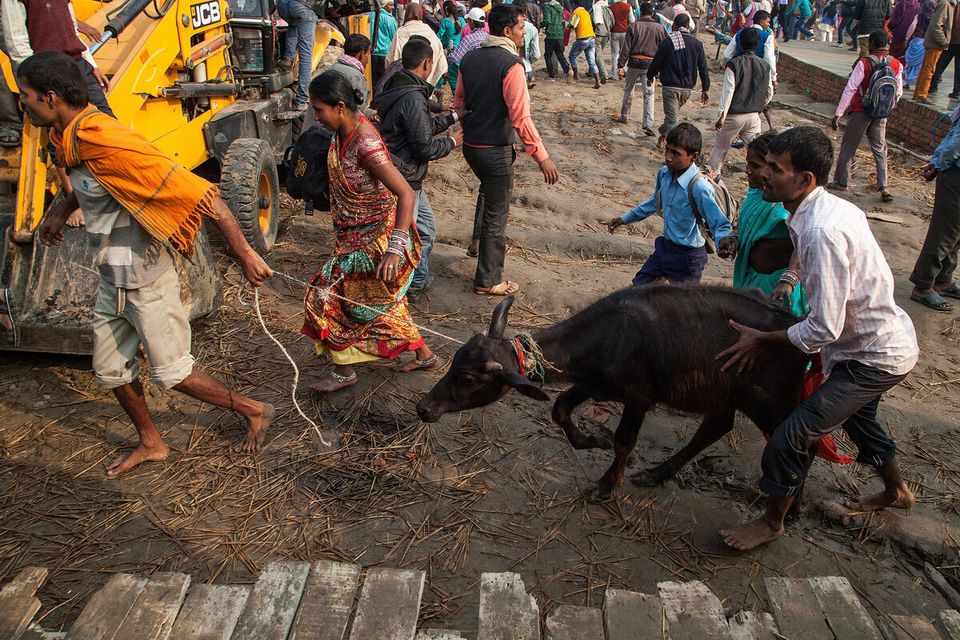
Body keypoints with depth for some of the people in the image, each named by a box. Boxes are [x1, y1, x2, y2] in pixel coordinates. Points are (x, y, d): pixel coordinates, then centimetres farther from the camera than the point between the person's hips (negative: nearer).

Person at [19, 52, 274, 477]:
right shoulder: (71, 138, 2)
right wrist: (61, 209, 24)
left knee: (171, 372, 4)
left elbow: (200, 195, -28)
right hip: (112, 280, 9)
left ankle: (253, 410, 23)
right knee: (110, 370, 17)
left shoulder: (107, 142, -27)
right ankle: (151, 443, 36)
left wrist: (245, 256, -27)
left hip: (147, 280, -9)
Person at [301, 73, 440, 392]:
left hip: (374, 238, -9)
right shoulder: (346, 129, -2)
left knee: (329, 297, 0)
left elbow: (406, 194, -33)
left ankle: (343, 371, 19)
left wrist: (395, 248, -39)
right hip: (357, 234, 9)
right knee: (383, 302, 21)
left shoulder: (365, 144, -30)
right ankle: (424, 354, 37)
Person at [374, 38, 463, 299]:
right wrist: (451, 142, -4)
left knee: (426, 227, 24)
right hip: (403, 180, -11)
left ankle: (417, 281, 37)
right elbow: (424, 147, -21)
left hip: (409, 179, 11)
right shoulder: (413, 98, -23)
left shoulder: (399, 89, 9)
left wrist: (453, 117, 22)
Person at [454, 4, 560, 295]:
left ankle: (479, 240, 41)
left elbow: (459, 102, 12)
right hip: (495, 150, -8)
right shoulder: (510, 64, -19)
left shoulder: (470, 58, 4)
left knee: (489, 188, 35)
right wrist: (542, 156, -22)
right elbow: (521, 117, -24)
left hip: (470, 145, 8)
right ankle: (488, 281, 14)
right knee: (496, 213, 4)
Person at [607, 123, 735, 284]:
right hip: (665, 247, 7)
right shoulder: (664, 173, -6)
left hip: (687, 257, -7)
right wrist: (626, 218, 23)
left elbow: (720, 225, -26)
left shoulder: (699, 187, -29)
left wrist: (724, 240, -49)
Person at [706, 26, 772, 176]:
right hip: (754, 116, 3)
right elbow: (769, 93, 11)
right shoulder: (764, 66, 5)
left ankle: (712, 172, 19)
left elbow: (728, 91, -15)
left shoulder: (733, 64, -10)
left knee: (720, 146, 12)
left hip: (734, 115, -3)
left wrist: (722, 115, -14)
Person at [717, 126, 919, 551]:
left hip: (876, 357, -10)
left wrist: (763, 339, -18)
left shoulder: (823, 231, -33)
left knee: (793, 436, -8)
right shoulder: (826, 209, -2)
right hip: (883, 341, 10)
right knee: (855, 416, 32)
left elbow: (824, 329, -30)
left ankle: (771, 523, 17)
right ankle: (896, 491, 59)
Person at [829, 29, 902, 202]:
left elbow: (850, 89, -18)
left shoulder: (864, 63, -15)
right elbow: (899, 92, 6)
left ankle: (840, 182, 15)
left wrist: (838, 114, -17)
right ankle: (883, 187, 3)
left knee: (848, 147, 9)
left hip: (860, 112, -4)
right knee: (880, 149, 9)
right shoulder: (897, 65, 0)